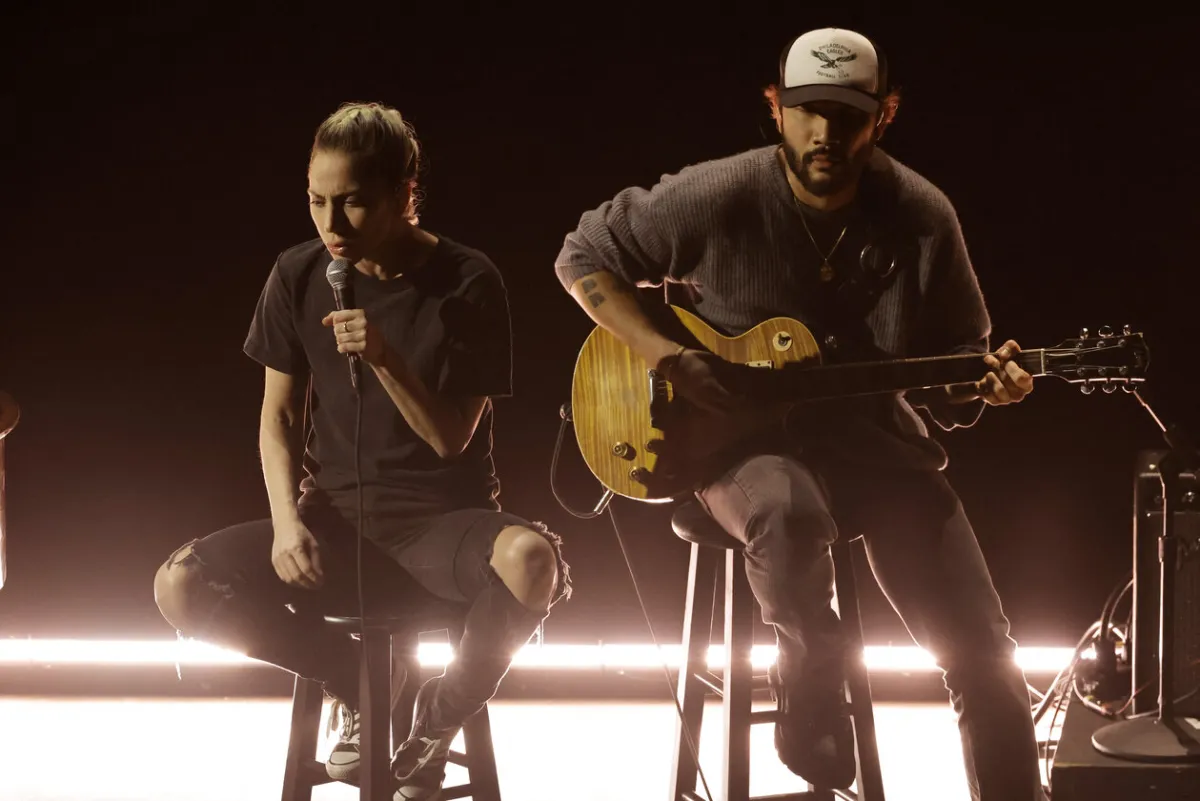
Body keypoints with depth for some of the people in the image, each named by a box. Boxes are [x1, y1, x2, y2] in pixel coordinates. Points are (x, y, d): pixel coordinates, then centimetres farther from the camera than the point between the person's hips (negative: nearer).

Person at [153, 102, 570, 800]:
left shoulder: (467, 284, -8)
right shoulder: (299, 277, 1)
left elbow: (452, 439, -9)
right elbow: (280, 416, 7)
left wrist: (385, 359, -25)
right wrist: (288, 521, -11)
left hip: (443, 519, -3)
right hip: (337, 513, 3)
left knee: (532, 560, -38)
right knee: (182, 587, -22)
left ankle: (438, 719, -5)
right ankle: (357, 684, 4)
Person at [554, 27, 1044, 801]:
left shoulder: (920, 217, -4)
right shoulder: (719, 197, -11)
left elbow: (952, 364, 4)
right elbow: (584, 256, -1)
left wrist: (983, 385, -20)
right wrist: (668, 355, -13)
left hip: (876, 440, 2)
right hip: (744, 437, -2)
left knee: (983, 653, -10)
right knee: (790, 515, -40)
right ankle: (813, 691, -14)